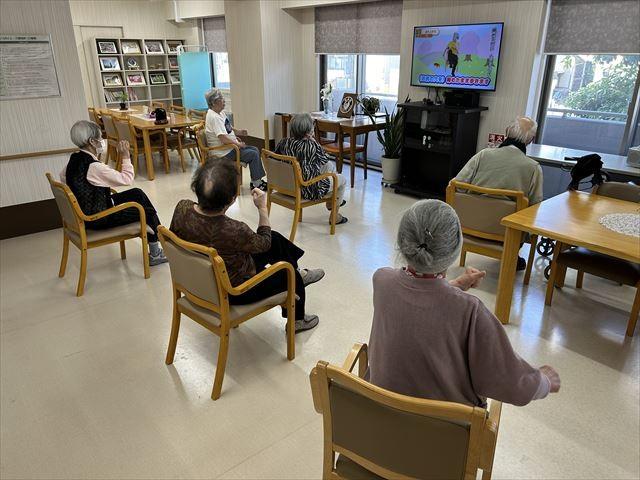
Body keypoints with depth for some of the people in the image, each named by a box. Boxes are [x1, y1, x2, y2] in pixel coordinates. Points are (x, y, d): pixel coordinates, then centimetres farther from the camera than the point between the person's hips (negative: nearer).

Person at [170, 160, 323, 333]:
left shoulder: (182, 208, -22)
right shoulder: (233, 230, -39)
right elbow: (264, 243, -16)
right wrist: (262, 208, -6)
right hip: (233, 292, -6)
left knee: (276, 239, 16)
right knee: (290, 276, 19)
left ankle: (298, 273, 40)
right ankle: (297, 320, 44)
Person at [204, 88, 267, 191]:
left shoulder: (220, 113, 9)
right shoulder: (214, 117, -23)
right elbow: (224, 139, -29)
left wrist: (238, 131, 8)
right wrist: (238, 144, -17)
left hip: (230, 147, 11)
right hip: (224, 153, -11)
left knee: (255, 150, 10)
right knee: (253, 154, -13)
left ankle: (257, 180, 13)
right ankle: (256, 183, -3)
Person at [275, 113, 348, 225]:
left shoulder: (284, 142, -8)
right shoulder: (310, 146, -27)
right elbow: (324, 159, -10)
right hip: (308, 190, -8)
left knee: (330, 165, 28)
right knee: (342, 179, 18)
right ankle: (335, 216, 32)